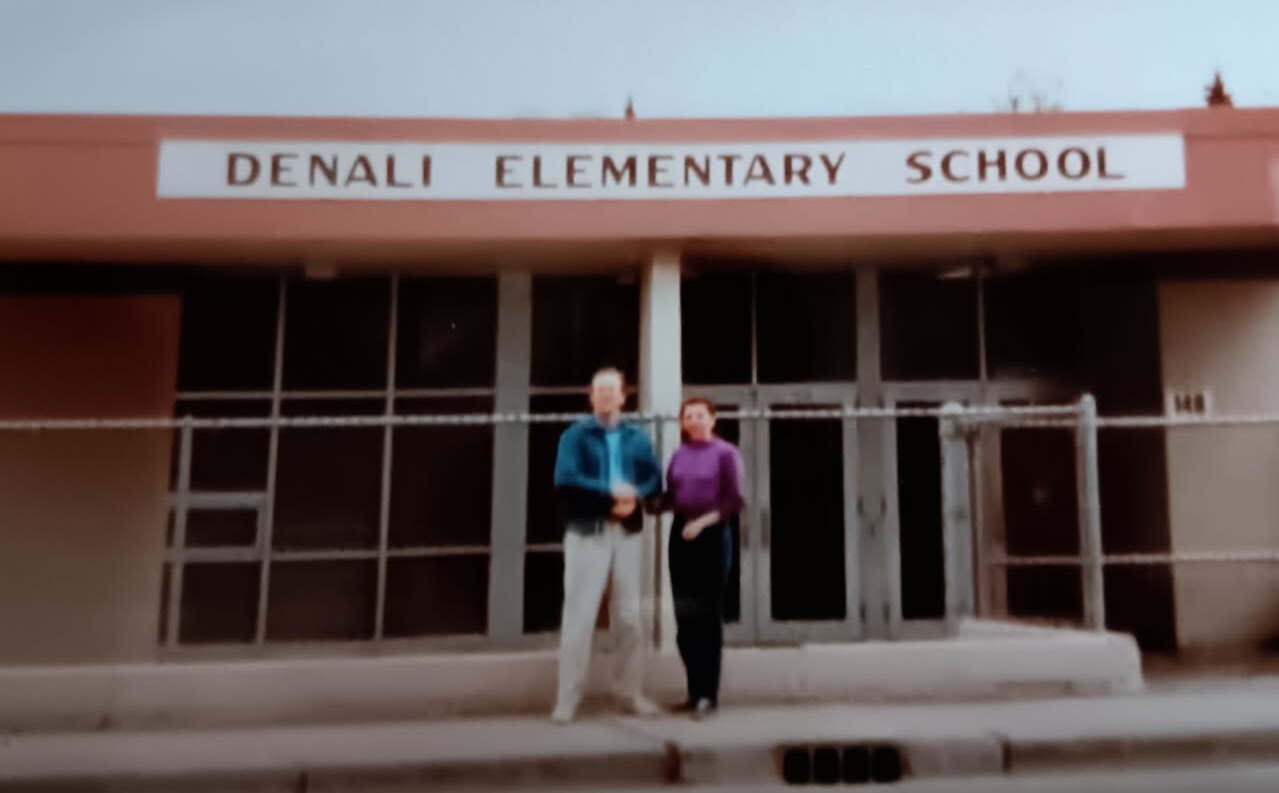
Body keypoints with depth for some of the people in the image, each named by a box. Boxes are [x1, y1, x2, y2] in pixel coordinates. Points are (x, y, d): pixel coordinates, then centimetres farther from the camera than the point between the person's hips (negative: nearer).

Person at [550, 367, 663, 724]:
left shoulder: (638, 438, 13)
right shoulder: (575, 435, 2)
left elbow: (655, 481, 4)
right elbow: (565, 480, -13)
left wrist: (633, 497, -17)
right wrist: (611, 492, -15)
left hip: (628, 534, 4)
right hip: (586, 533, -3)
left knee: (629, 615, 9)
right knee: (579, 614, -2)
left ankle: (631, 692, 21)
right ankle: (568, 698, 6)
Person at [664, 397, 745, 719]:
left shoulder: (726, 453, -2)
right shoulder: (679, 455, 13)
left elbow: (734, 500, -8)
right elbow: (670, 497, 12)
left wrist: (703, 522, -17)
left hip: (713, 535, -5)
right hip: (680, 534, 5)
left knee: (708, 614, -1)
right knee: (684, 615, 6)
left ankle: (709, 694, 4)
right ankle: (695, 690, 16)